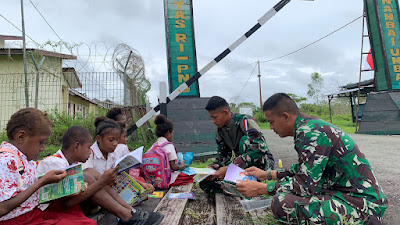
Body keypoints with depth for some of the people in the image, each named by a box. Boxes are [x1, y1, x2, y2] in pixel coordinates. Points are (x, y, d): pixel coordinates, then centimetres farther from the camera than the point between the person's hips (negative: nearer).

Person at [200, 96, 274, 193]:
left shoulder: (245, 121, -20)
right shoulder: (220, 130, 2)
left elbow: (259, 149, -33)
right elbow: (223, 155, 6)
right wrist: (211, 168, -16)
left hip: (262, 163, -5)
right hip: (241, 165, 6)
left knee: (245, 140, -35)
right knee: (205, 182, -9)